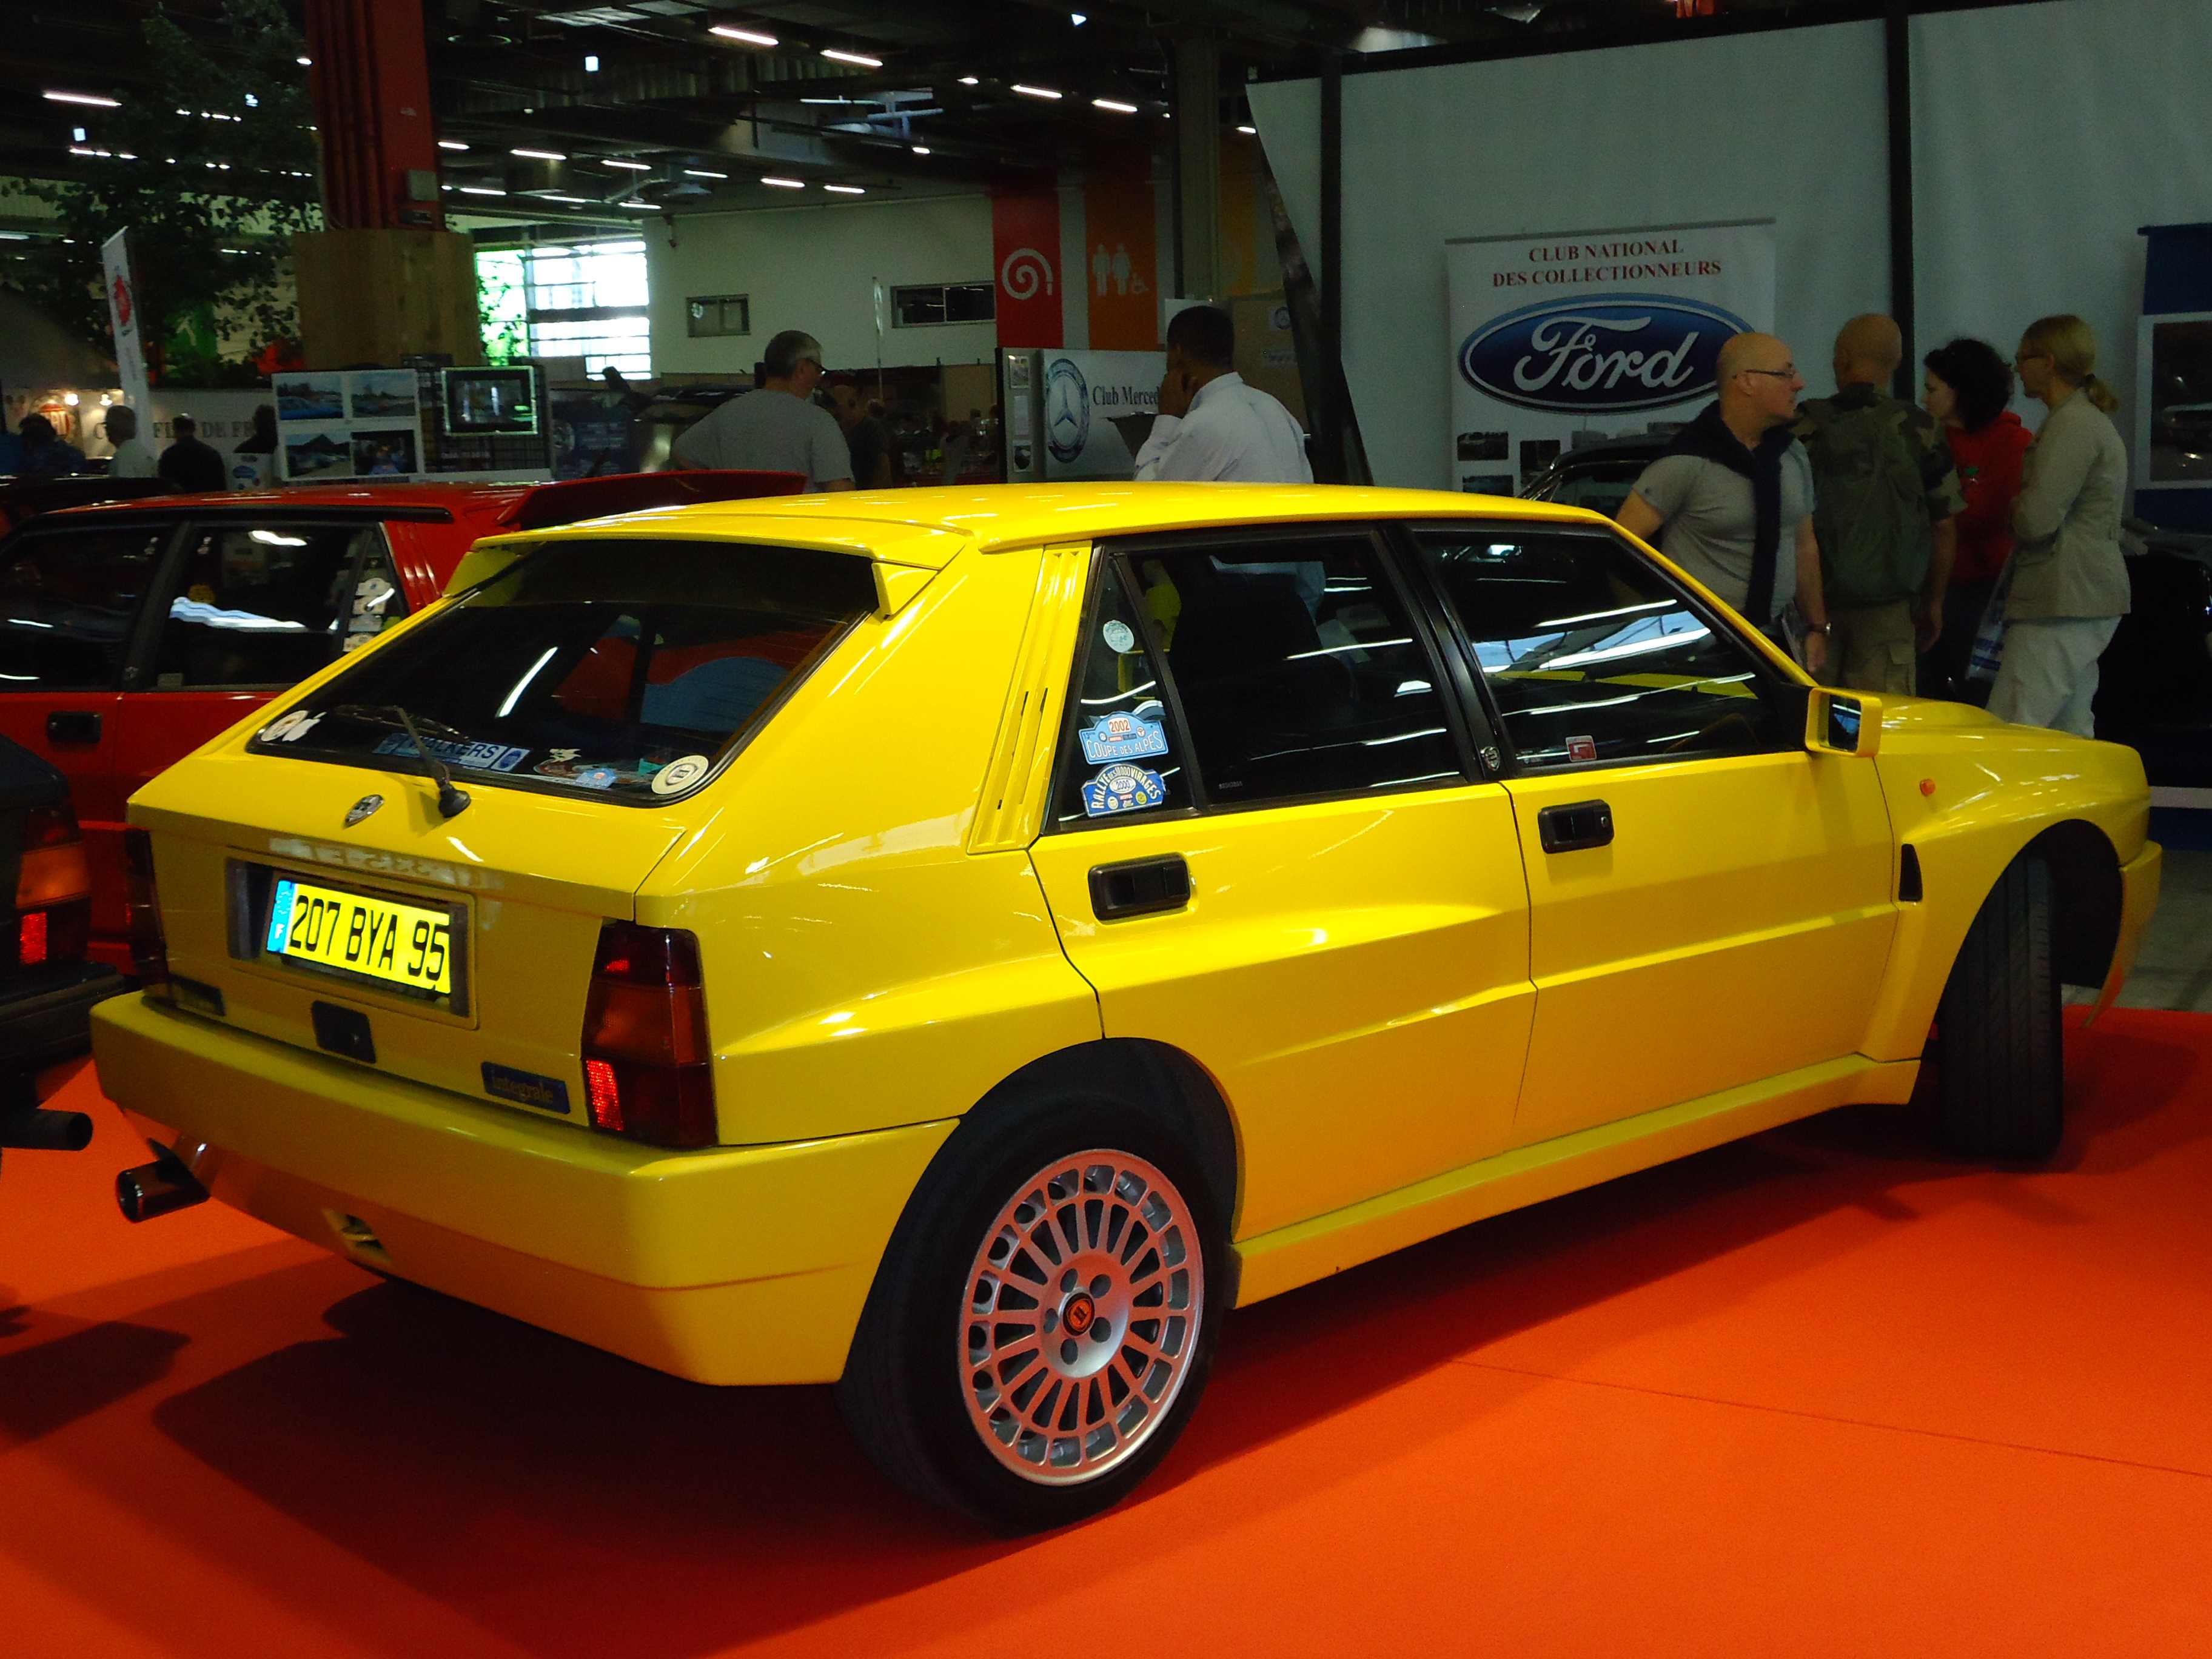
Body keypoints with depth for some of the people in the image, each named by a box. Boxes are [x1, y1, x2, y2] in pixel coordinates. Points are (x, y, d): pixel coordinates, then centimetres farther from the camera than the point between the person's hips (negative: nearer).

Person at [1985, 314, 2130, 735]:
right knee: (2070, 733, 13)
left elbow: (2036, 520, -20)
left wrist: (2013, 510, 0)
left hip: (2064, 602, -11)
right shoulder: (2088, 418, 20)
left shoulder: (2071, 425, -14)